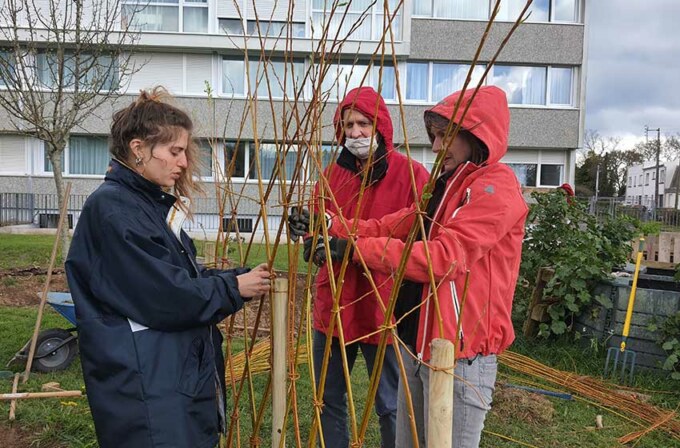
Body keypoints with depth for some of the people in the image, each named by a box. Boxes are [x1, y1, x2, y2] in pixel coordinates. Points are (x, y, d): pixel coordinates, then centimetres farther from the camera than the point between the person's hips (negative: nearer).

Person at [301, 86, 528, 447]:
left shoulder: (496, 186, -13)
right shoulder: (447, 184, 17)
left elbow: (445, 257, -24)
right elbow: (392, 226, 7)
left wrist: (355, 248, -22)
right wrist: (333, 226, -7)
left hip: (459, 352, -9)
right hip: (418, 343, 9)